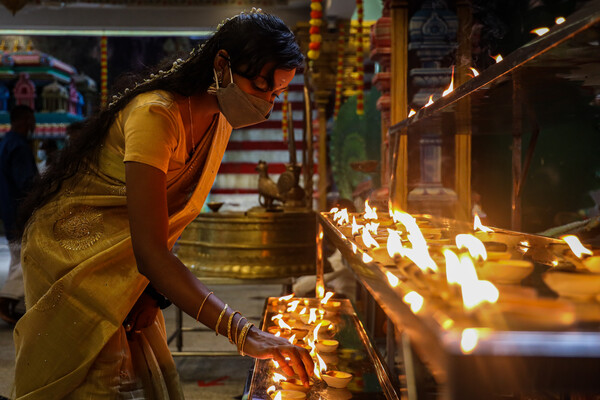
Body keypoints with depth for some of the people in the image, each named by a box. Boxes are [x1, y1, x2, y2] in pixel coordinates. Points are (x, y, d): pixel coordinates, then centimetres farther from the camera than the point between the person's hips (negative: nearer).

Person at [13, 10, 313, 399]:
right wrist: (242, 332, -44)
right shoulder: (156, 115, -30)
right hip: (73, 253, -8)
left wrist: (153, 290, -9)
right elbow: (150, 251, -37)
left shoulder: (219, 116, -2)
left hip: (129, 269, 8)